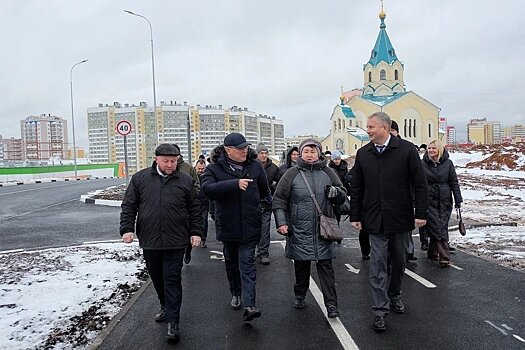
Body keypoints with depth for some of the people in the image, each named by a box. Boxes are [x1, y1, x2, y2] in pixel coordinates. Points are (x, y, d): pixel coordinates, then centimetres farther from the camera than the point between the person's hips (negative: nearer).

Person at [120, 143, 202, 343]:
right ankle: (165, 306, 40)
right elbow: (129, 206, 4)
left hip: (175, 242, -2)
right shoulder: (140, 179, 2)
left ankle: (172, 322, 6)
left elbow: (194, 209, 6)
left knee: (172, 280, 0)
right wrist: (127, 228, -5)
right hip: (149, 240, 2)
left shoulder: (185, 181, 1)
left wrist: (195, 232, 1)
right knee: (157, 278, 17)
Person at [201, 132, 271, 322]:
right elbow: (208, 189, -26)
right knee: (231, 262, 17)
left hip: (249, 226, 0)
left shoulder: (255, 166, 2)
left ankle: (249, 305, -7)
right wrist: (235, 184, -33)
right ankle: (235, 294, 36)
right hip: (227, 226, 1)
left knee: (247, 264, -5)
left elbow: (264, 191, 17)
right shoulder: (214, 168, -6)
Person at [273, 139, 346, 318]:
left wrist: (336, 192, -9)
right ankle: (300, 295, 32)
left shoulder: (328, 173, 6)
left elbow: (343, 197, 14)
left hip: (323, 230, 1)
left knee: (326, 266, 2)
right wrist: (281, 222, -8)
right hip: (299, 230, -1)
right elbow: (279, 199, 1)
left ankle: (331, 303, 9)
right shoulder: (292, 174, 0)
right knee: (301, 265, 12)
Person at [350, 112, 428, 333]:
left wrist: (421, 213, -7)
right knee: (378, 266, 0)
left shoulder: (407, 149, -6)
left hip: (400, 218, 0)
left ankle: (394, 296, 38)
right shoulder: (363, 153, 3)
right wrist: (355, 216, 3)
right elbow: (356, 188, 6)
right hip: (375, 220, 1)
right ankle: (380, 310, 8)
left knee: (398, 261, 16)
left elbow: (420, 183, -4)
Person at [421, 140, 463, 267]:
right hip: (430, 201, -2)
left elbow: (454, 182, 7)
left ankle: (432, 252, 14)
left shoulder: (448, 163, 4)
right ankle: (444, 257, 1)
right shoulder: (423, 164, 1)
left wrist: (458, 199, 4)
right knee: (437, 228, -6)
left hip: (445, 201, 2)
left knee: (442, 227, 1)